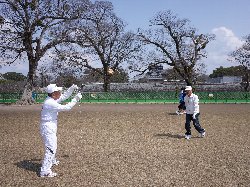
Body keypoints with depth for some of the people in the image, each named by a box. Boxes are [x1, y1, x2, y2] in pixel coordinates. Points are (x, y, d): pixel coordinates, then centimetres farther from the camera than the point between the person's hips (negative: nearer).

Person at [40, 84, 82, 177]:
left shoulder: (52, 100, 5)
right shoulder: (50, 103, -24)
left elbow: (65, 96, 14)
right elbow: (66, 107, -25)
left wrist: (72, 88, 2)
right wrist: (75, 99, -19)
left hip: (51, 127, 11)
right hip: (48, 127, -11)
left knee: (53, 145, 28)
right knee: (51, 148, -10)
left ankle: (52, 161, 50)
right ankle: (45, 171, -7)